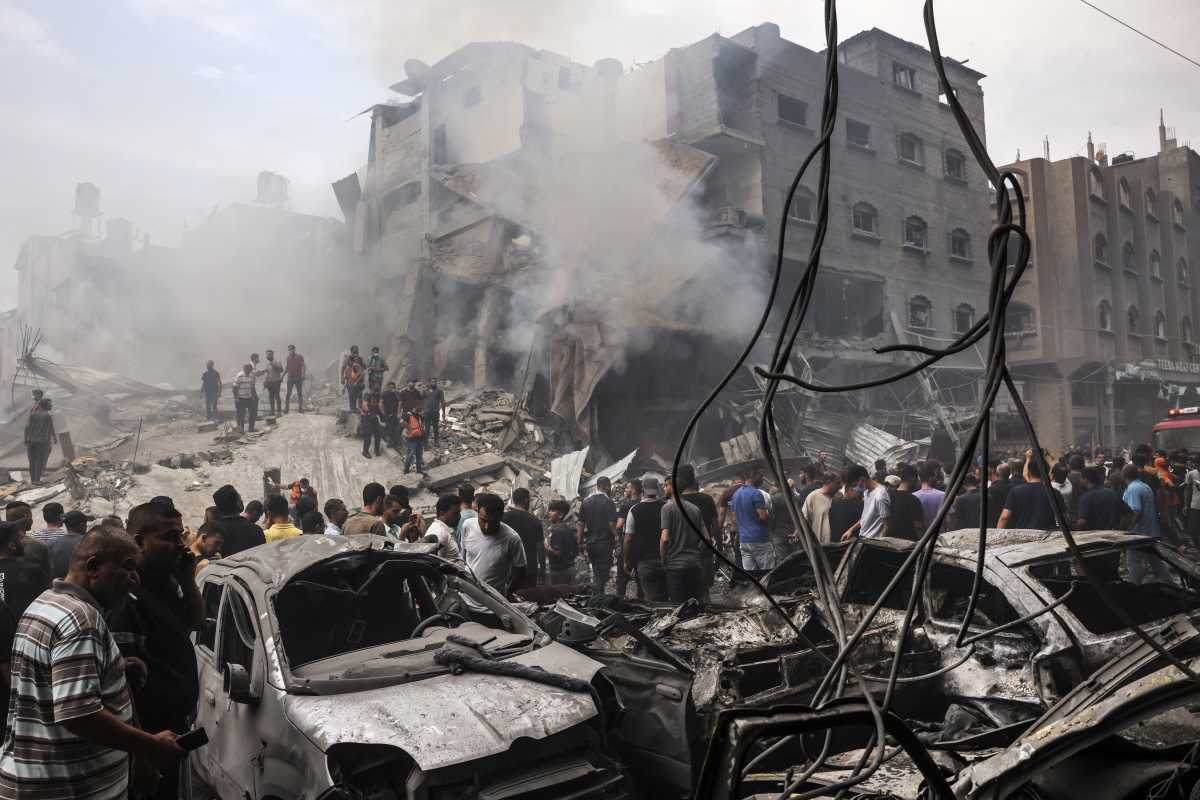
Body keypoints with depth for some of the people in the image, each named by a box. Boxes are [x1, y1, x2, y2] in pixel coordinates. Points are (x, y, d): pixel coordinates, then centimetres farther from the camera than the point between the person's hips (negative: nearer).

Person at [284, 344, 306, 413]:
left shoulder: (300, 357, 0)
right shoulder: (288, 358, 10)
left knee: (299, 393, 3)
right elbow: (286, 368, 17)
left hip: (298, 377, -2)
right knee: (288, 394, -2)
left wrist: (303, 375, -18)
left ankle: (300, 408, 7)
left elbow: (303, 367, -6)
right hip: (290, 377, 2)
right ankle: (286, 408, -2)